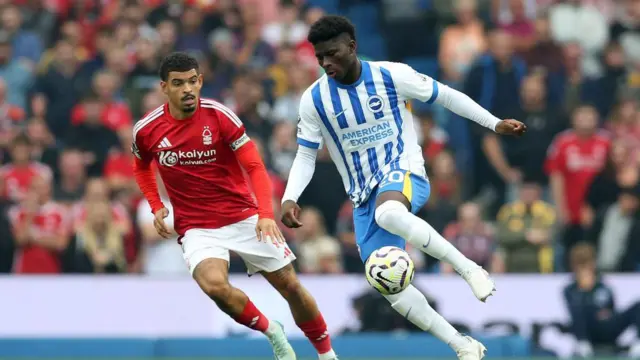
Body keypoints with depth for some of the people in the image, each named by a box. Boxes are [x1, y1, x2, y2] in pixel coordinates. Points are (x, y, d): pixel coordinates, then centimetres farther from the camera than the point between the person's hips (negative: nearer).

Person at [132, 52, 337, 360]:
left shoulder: (219, 115, -12)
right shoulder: (147, 130, -6)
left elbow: (255, 166, -10)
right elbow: (141, 166, 18)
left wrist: (266, 214, -23)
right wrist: (156, 207, 3)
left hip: (244, 217, 0)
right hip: (196, 228, 0)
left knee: (290, 286, 3)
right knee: (214, 284, -29)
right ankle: (270, 331, -2)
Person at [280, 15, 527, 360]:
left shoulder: (391, 76, -9)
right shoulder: (314, 99, -3)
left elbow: (445, 96, 2)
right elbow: (306, 155, 3)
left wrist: (494, 123, 2)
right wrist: (289, 198, -13)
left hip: (404, 174, -4)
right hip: (363, 196, 4)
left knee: (387, 213, -42)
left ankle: (468, 268, -30)